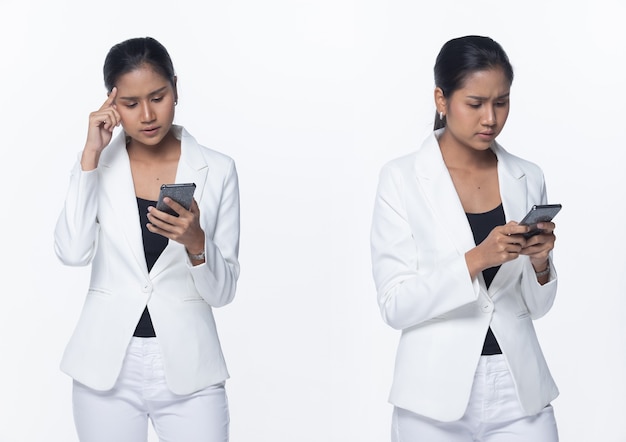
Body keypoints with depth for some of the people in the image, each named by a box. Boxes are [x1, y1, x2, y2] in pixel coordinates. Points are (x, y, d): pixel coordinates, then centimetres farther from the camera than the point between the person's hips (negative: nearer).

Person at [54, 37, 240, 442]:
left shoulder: (217, 170, -2)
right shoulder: (96, 165, 3)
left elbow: (223, 291, -2)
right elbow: (73, 252, -13)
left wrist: (195, 241, -21)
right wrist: (91, 154, -12)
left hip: (188, 369, -1)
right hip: (107, 366, 1)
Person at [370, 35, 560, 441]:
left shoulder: (528, 178, 4)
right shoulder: (402, 178, -6)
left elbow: (537, 305, 8)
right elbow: (396, 304, -12)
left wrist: (539, 262, -12)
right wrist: (476, 258, -23)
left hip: (520, 392, 3)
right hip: (437, 394, -3)